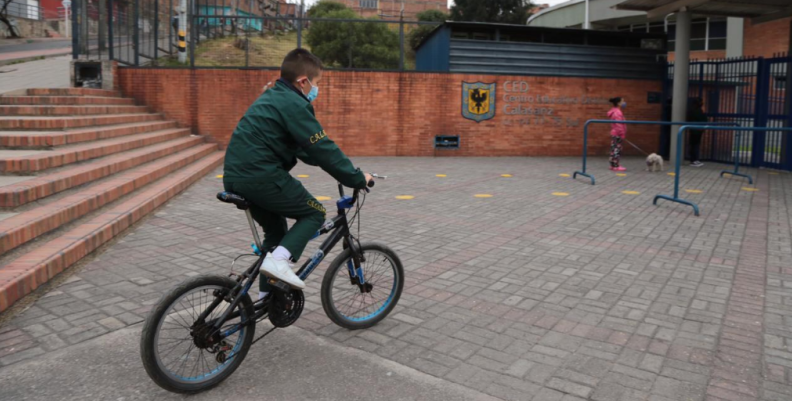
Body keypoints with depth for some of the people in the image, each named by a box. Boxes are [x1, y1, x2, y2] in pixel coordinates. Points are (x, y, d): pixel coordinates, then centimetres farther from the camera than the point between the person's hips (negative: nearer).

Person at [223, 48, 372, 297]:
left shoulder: (272, 98, 21)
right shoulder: (294, 104, -10)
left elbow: (301, 146, 27)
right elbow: (323, 149, -13)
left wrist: (344, 171, 28)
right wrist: (357, 179, -5)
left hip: (236, 176, 10)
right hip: (261, 176, -9)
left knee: (276, 229, 23)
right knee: (314, 213, 5)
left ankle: (267, 294, 28)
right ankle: (279, 260, -13)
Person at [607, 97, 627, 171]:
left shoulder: (614, 111, 16)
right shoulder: (617, 112, -17)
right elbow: (619, 125, -22)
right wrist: (622, 135, -19)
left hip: (614, 134, 10)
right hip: (617, 134, -10)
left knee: (614, 149, 12)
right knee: (617, 149, -8)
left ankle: (613, 165, 16)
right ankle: (616, 166, -6)